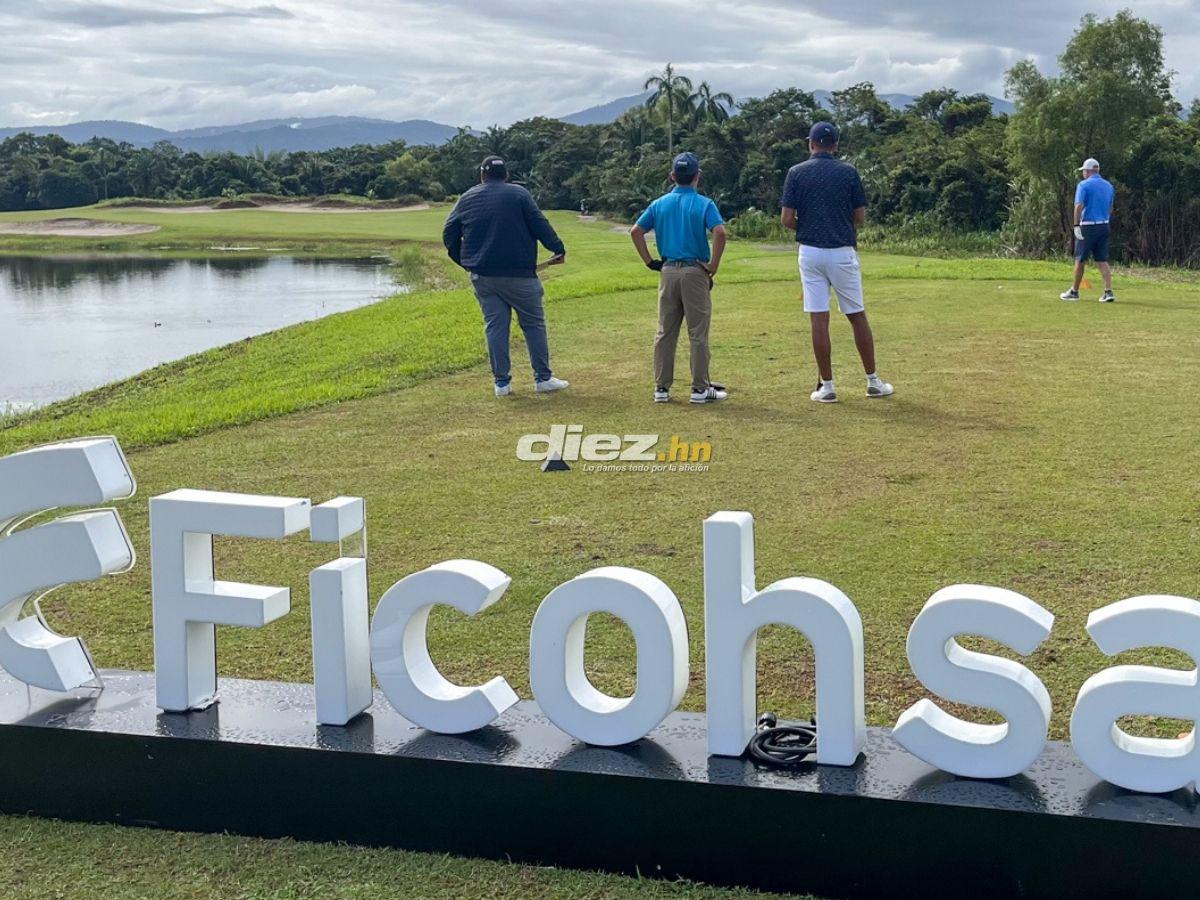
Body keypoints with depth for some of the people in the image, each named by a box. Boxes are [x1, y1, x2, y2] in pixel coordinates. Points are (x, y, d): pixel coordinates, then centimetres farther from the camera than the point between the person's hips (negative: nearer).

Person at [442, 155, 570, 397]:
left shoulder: (467, 199, 10)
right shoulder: (518, 194, -1)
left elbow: (449, 234, 11)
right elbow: (539, 225, -7)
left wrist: (464, 261, 20)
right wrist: (558, 249, 0)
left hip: (482, 275, 3)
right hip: (518, 274, -3)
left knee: (494, 326, 7)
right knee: (533, 323, 6)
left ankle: (502, 382, 5)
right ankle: (543, 378, 7)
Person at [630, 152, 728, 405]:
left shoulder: (659, 204, 7)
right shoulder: (704, 204, -4)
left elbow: (636, 232, 3)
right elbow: (720, 232, -19)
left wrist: (649, 261, 7)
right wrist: (714, 265, -10)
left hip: (667, 272, 4)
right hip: (695, 272, -4)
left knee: (665, 333, 9)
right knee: (698, 334, 2)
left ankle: (661, 388, 11)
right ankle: (700, 388, 5)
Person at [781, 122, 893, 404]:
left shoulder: (796, 173, -1)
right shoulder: (848, 171, 0)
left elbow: (787, 219, -4)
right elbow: (860, 218, 1)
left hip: (810, 252, 0)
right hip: (842, 252, 0)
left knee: (819, 319, 1)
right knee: (857, 316, 9)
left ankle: (827, 386, 2)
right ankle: (873, 381, 15)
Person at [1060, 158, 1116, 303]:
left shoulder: (1084, 185, -9)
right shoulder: (1108, 186, 11)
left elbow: (1079, 206, -19)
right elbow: (1110, 209, 17)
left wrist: (1076, 225, -17)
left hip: (1088, 226, -6)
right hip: (1104, 226, 6)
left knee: (1080, 260, 6)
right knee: (1102, 260, 5)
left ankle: (1074, 291, 17)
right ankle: (1109, 292, -7)